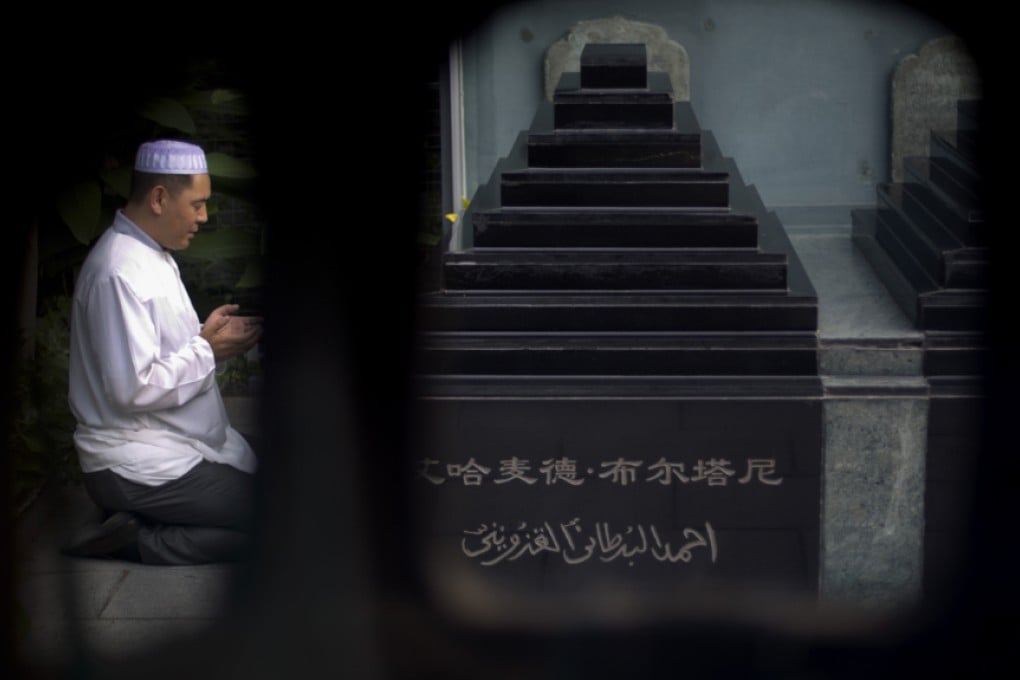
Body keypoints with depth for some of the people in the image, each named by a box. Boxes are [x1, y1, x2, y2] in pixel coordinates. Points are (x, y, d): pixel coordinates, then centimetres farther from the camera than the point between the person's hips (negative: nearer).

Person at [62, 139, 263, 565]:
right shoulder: (120, 273, -20)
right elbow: (133, 387, -26)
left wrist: (210, 338, 3)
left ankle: (134, 527, 6)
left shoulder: (154, 254, 13)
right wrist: (208, 349, -15)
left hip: (178, 446, 11)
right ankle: (132, 542, -9)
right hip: (134, 466, -11)